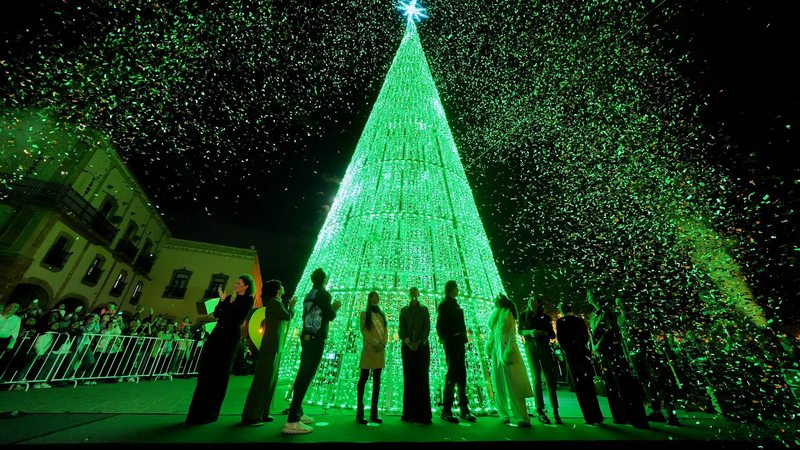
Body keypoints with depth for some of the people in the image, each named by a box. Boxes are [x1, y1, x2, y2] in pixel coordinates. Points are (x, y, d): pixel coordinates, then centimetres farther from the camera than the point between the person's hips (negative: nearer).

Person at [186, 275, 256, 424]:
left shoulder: (248, 300, -4)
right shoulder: (230, 298, 15)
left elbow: (239, 317, -16)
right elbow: (216, 314, 10)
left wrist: (231, 302, -14)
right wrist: (222, 300, -3)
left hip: (230, 336, -6)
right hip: (218, 333, 6)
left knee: (219, 373, 1)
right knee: (207, 370, 8)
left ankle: (209, 413, 14)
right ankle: (199, 410, 21)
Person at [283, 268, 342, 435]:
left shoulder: (309, 295, 14)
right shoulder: (324, 294, -11)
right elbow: (330, 316, -12)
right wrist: (335, 307, 8)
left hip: (307, 338, 9)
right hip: (316, 340, -9)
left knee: (302, 375, 14)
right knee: (306, 377, -8)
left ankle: (297, 413, 23)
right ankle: (292, 422, -7)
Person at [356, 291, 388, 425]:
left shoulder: (381, 315, 18)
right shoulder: (364, 314, 3)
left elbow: (385, 331, 13)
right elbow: (364, 331, -6)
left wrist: (383, 343, -6)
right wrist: (376, 343, -15)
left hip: (380, 350, 5)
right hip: (368, 349, -5)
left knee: (377, 380, 7)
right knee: (363, 378, -1)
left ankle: (374, 413, 13)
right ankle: (360, 413, 6)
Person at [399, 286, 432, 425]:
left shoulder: (424, 309, 8)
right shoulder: (404, 310, 9)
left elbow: (427, 328, 0)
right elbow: (401, 329, 3)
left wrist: (419, 342, -12)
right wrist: (408, 342, -12)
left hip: (422, 346, 0)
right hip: (407, 347, 1)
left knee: (422, 377, -2)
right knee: (409, 377, 2)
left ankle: (423, 413, 4)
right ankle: (409, 413, 10)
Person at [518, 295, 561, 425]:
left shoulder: (545, 317, 10)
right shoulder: (524, 315, 10)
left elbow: (553, 335, 6)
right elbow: (520, 331, 6)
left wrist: (543, 332, -14)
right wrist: (529, 332, -14)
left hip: (544, 347, 1)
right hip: (531, 347, -1)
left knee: (550, 378, -5)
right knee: (536, 378, -3)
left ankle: (555, 411, -1)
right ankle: (540, 411, -1)